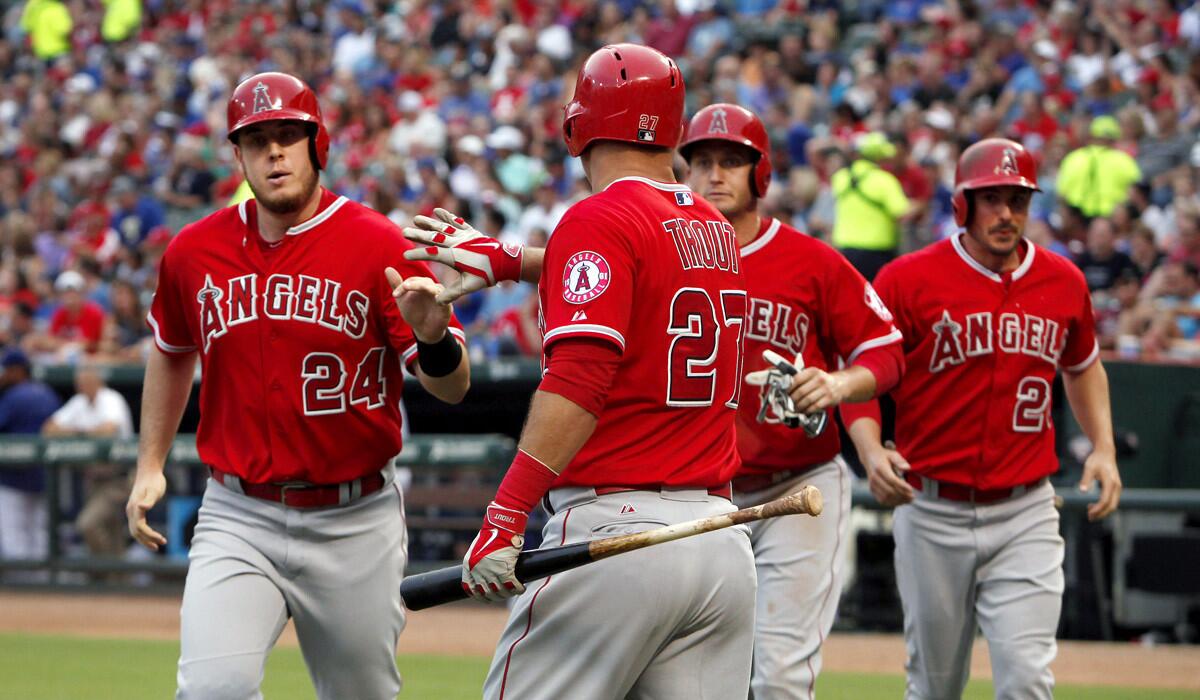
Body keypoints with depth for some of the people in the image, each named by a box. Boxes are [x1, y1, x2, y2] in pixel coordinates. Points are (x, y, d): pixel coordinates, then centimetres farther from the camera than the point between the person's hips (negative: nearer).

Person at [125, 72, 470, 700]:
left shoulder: (379, 245, -8)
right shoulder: (194, 252, 2)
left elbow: (452, 388, -10)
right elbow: (172, 352, 24)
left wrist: (432, 336, -32)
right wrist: (149, 465, 19)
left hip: (354, 526, -1)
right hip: (238, 521, 1)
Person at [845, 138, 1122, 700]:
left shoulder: (1063, 283, 5)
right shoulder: (908, 280, -6)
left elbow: (1083, 365, 24)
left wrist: (1103, 447, 9)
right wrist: (872, 453, -21)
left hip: (1025, 513, 1)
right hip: (931, 512, -1)